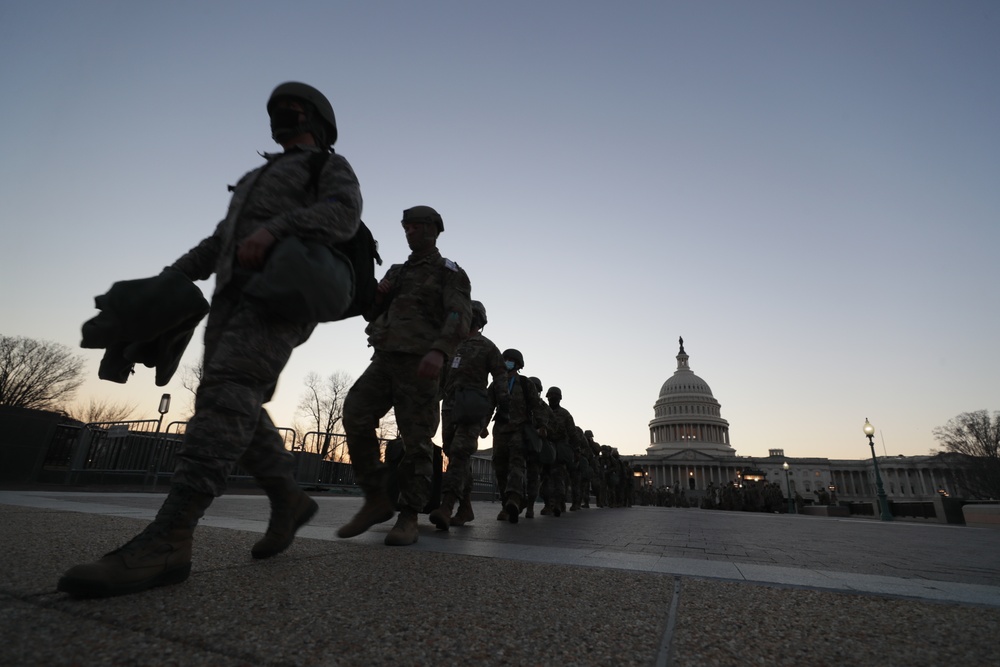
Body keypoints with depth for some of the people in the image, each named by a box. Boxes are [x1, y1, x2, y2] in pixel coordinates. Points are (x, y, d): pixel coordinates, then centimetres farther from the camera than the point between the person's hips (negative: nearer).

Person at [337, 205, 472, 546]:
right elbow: (372, 313, 25)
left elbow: (460, 317, -13)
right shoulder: (397, 272, 25)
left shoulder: (450, 273, 5)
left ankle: (408, 518, 2)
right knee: (355, 417, -13)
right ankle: (377, 500, -4)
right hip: (384, 360, 6)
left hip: (420, 364, -5)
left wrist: (439, 351, -32)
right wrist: (377, 294, 1)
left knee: (416, 439, -6)